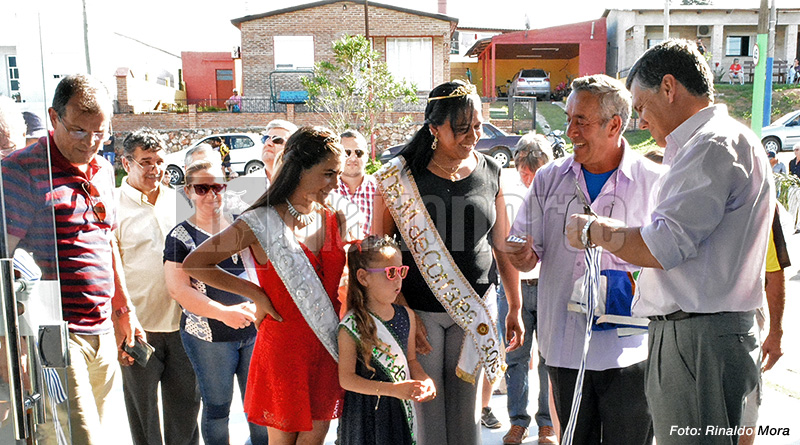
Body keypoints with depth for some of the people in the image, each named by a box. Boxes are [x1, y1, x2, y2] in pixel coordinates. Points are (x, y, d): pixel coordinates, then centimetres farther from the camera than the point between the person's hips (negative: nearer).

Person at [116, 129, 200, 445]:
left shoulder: (178, 200, 9)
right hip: (139, 325, -3)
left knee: (186, 401, 13)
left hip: (182, 321, 4)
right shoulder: (114, 205, -5)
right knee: (143, 404, 10)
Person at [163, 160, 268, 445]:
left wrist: (257, 304, -9)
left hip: (255, 329, 3)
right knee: (217, 407, 9)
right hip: (209, 336, -3)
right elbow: (179, 289, -9)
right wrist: (224, 312, -18)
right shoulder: (180, 237, -2)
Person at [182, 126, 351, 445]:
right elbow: (193, 264, -9)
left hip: (328, 348, 5)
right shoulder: (262, 224, -12)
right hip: (283, 347, -4)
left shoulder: (336, 221, 4)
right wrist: (256, 293, -9)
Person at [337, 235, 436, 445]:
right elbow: (346, 378, -16)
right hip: (365, 413, -4)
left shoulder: (407, 316, 2)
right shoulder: (351, 326, -14)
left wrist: (424, 380, -7)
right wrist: (391, 389, -23)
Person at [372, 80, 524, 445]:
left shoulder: (489, 173, 2)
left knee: (467, 409, 14)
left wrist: (514, 307, 13)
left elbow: (502, 245, 9)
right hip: (417, 308, -3)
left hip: (475, 307, 3)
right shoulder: (400, 177, -10)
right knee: (427, 410, 8)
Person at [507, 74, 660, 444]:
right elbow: (526, 258, 8)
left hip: (630, 349, -2)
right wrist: (523, 256, -15)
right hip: (565, 345, 3)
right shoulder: (548, 179, 5)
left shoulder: (654, 182, -4)